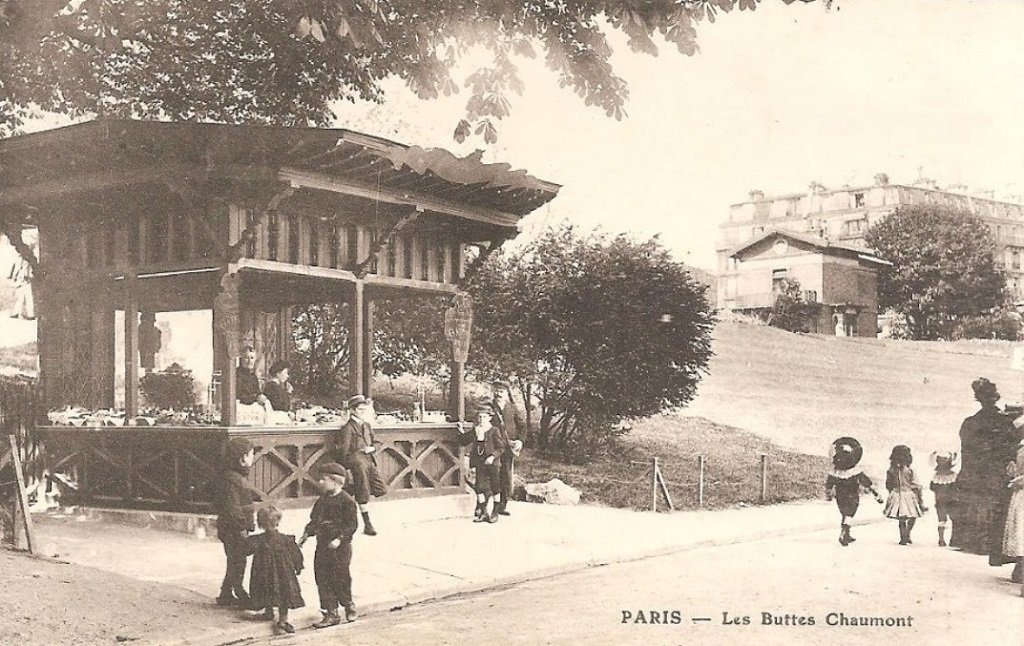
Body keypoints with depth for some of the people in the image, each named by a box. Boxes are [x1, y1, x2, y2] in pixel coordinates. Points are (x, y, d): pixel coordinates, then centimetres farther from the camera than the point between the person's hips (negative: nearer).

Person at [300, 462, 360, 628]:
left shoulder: (346, 501, -13)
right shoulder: (322, 501, 10)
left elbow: (352, 524, -15)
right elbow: (314, 520, 18)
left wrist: (340, 539, -24)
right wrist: (306, 534, 3)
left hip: (340, 547, -7)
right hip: (322, 545, 7)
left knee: (341, 578, 3)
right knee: (322, 579, 4)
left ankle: (348, 605, 28)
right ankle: (331, 613, 11)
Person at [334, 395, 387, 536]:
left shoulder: (367, 426, 14)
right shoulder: (348, 428, -9)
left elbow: (374, 443, 23)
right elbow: (343, 451, -11)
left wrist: (372, 448, -1)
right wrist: (347, 471, -12)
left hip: (369, 461, 7)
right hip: (355, 462, -7)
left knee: (381, 489, 0)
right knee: (363, 496, -2)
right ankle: (367, 525, 7)